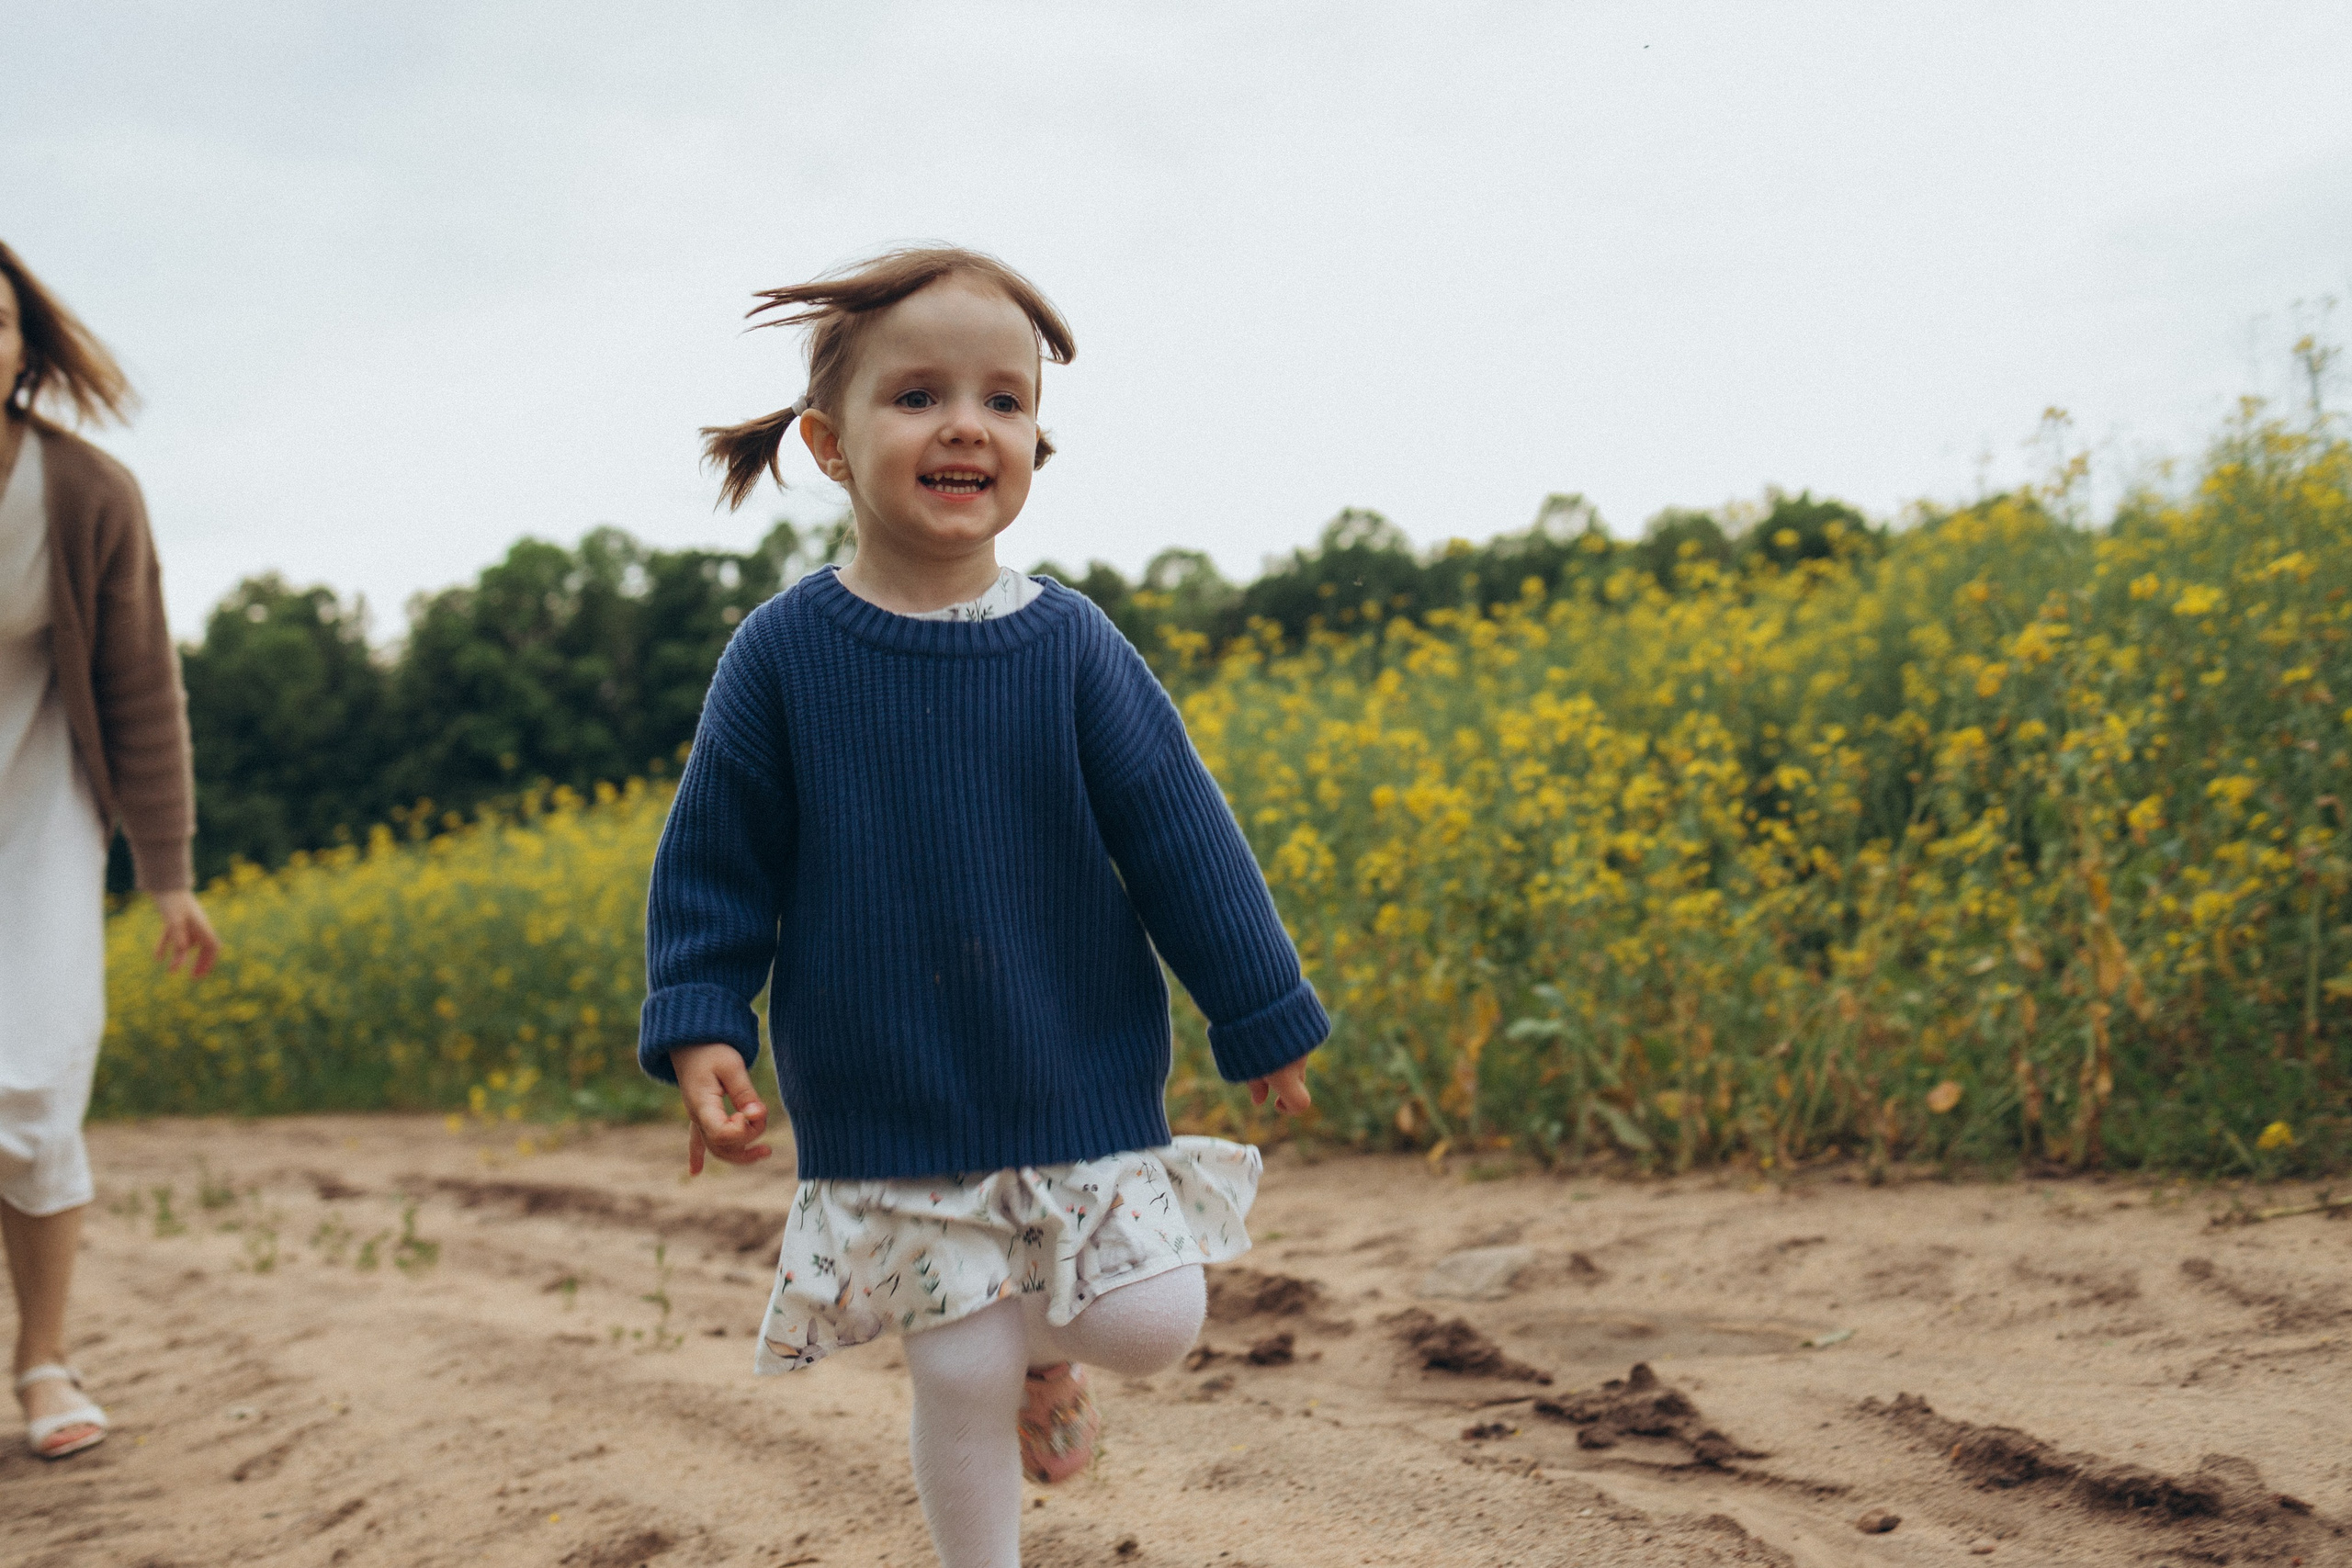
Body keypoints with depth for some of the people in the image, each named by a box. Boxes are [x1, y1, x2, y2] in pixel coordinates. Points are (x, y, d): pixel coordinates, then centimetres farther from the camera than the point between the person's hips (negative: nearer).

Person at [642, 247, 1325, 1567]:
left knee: (1152, 1322, -4)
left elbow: (1179, 838, 0)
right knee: (962, 1376, 1)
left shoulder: (1070, 644, -5)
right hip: (889, 1104, -1)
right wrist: (700, 1029, -10)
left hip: (1083, 1079, 1)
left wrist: (1265, 1015, 5)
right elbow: (715, 865, 0)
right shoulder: (782, 653, -7)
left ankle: (1048, 1346, 30)